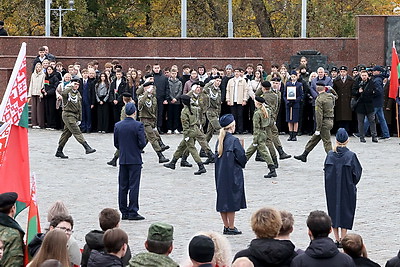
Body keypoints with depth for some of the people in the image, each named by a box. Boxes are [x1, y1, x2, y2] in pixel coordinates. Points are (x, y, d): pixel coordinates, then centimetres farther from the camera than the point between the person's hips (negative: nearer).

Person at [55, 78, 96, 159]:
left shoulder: (78, 94, 15)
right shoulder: (68, 92, -7)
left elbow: (79, 107, 17)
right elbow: (63, 93, -34)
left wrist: (79, 119, 14)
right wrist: (71, 86, -27)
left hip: (75, 115, 8)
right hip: (68, 114, -8)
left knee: (67, 133, 11)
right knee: (77, 132, -12)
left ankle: (59, 151, 18)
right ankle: (87, 147, -19)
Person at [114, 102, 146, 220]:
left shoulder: (117, 126, 1)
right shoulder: (138, 125, -12)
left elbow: (116, 144, 5)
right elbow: (142, 143, -14)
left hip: (123, 160, 4)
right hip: (135, 160, -4)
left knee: (123, 186, 9)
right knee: (134, 186, -1)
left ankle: (124, 212, 11)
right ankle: (133, 212, -2)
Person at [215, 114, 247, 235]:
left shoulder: (219, 140, 4)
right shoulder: (234, 140, -16)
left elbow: (217, 155, 11)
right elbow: (241, 157, -15)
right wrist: (242, 163, 5)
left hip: (220, 174, 7)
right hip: (232, 174, -7)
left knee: (222, 200, 11)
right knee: (232, 200, 1)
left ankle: (226, 227, 17)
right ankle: (231, 227, 5)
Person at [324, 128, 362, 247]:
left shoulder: (330, 155, -6)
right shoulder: (351, 155, -14)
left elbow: (326, 170, 1)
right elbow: (357, 172, -8)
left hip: (332, 189, 2)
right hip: (347, 189, -2)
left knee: (333, 211, 12)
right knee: (346, 211, 7)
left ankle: (337, 239, 14)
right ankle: (343, 240, 6)